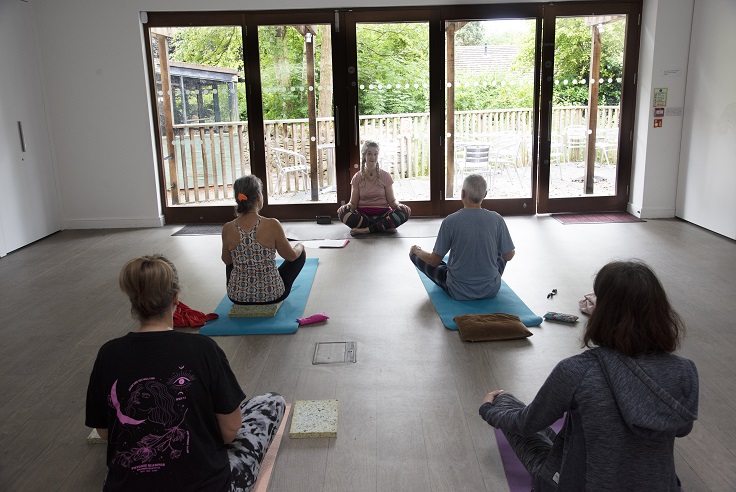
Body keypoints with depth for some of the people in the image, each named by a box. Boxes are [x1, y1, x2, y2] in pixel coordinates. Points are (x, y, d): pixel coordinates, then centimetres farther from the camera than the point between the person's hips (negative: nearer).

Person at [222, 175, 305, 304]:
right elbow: (291, 256, -6)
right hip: (272, 295, -2)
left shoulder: (228, 229, -13)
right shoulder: (272, 225, -21)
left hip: (238, 297, 3)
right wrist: (300, 246, 16)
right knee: (300, 254, 22)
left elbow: (227, 260, 4)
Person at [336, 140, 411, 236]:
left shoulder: (385, 176, 4)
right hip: (363, 215, 0)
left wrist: (398, 205, -20)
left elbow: (391, 200, 2)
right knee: (343, 213, -31)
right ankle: (385, 227, -24)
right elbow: (353, 203, 3)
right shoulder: (357, 178, 5)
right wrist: (347, 206, -21)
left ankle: (365, 230, -27)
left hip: (382, 215, 0)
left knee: (404, 213, -29)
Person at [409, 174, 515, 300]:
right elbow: (508, 256, 0)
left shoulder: (450, 221, -17)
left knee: (416, 255, 20)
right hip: (491, 290, 3)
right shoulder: (497, 220, -12)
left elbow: (434, 261, -9)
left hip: (459, 292, -2)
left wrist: (416, 251, 12)